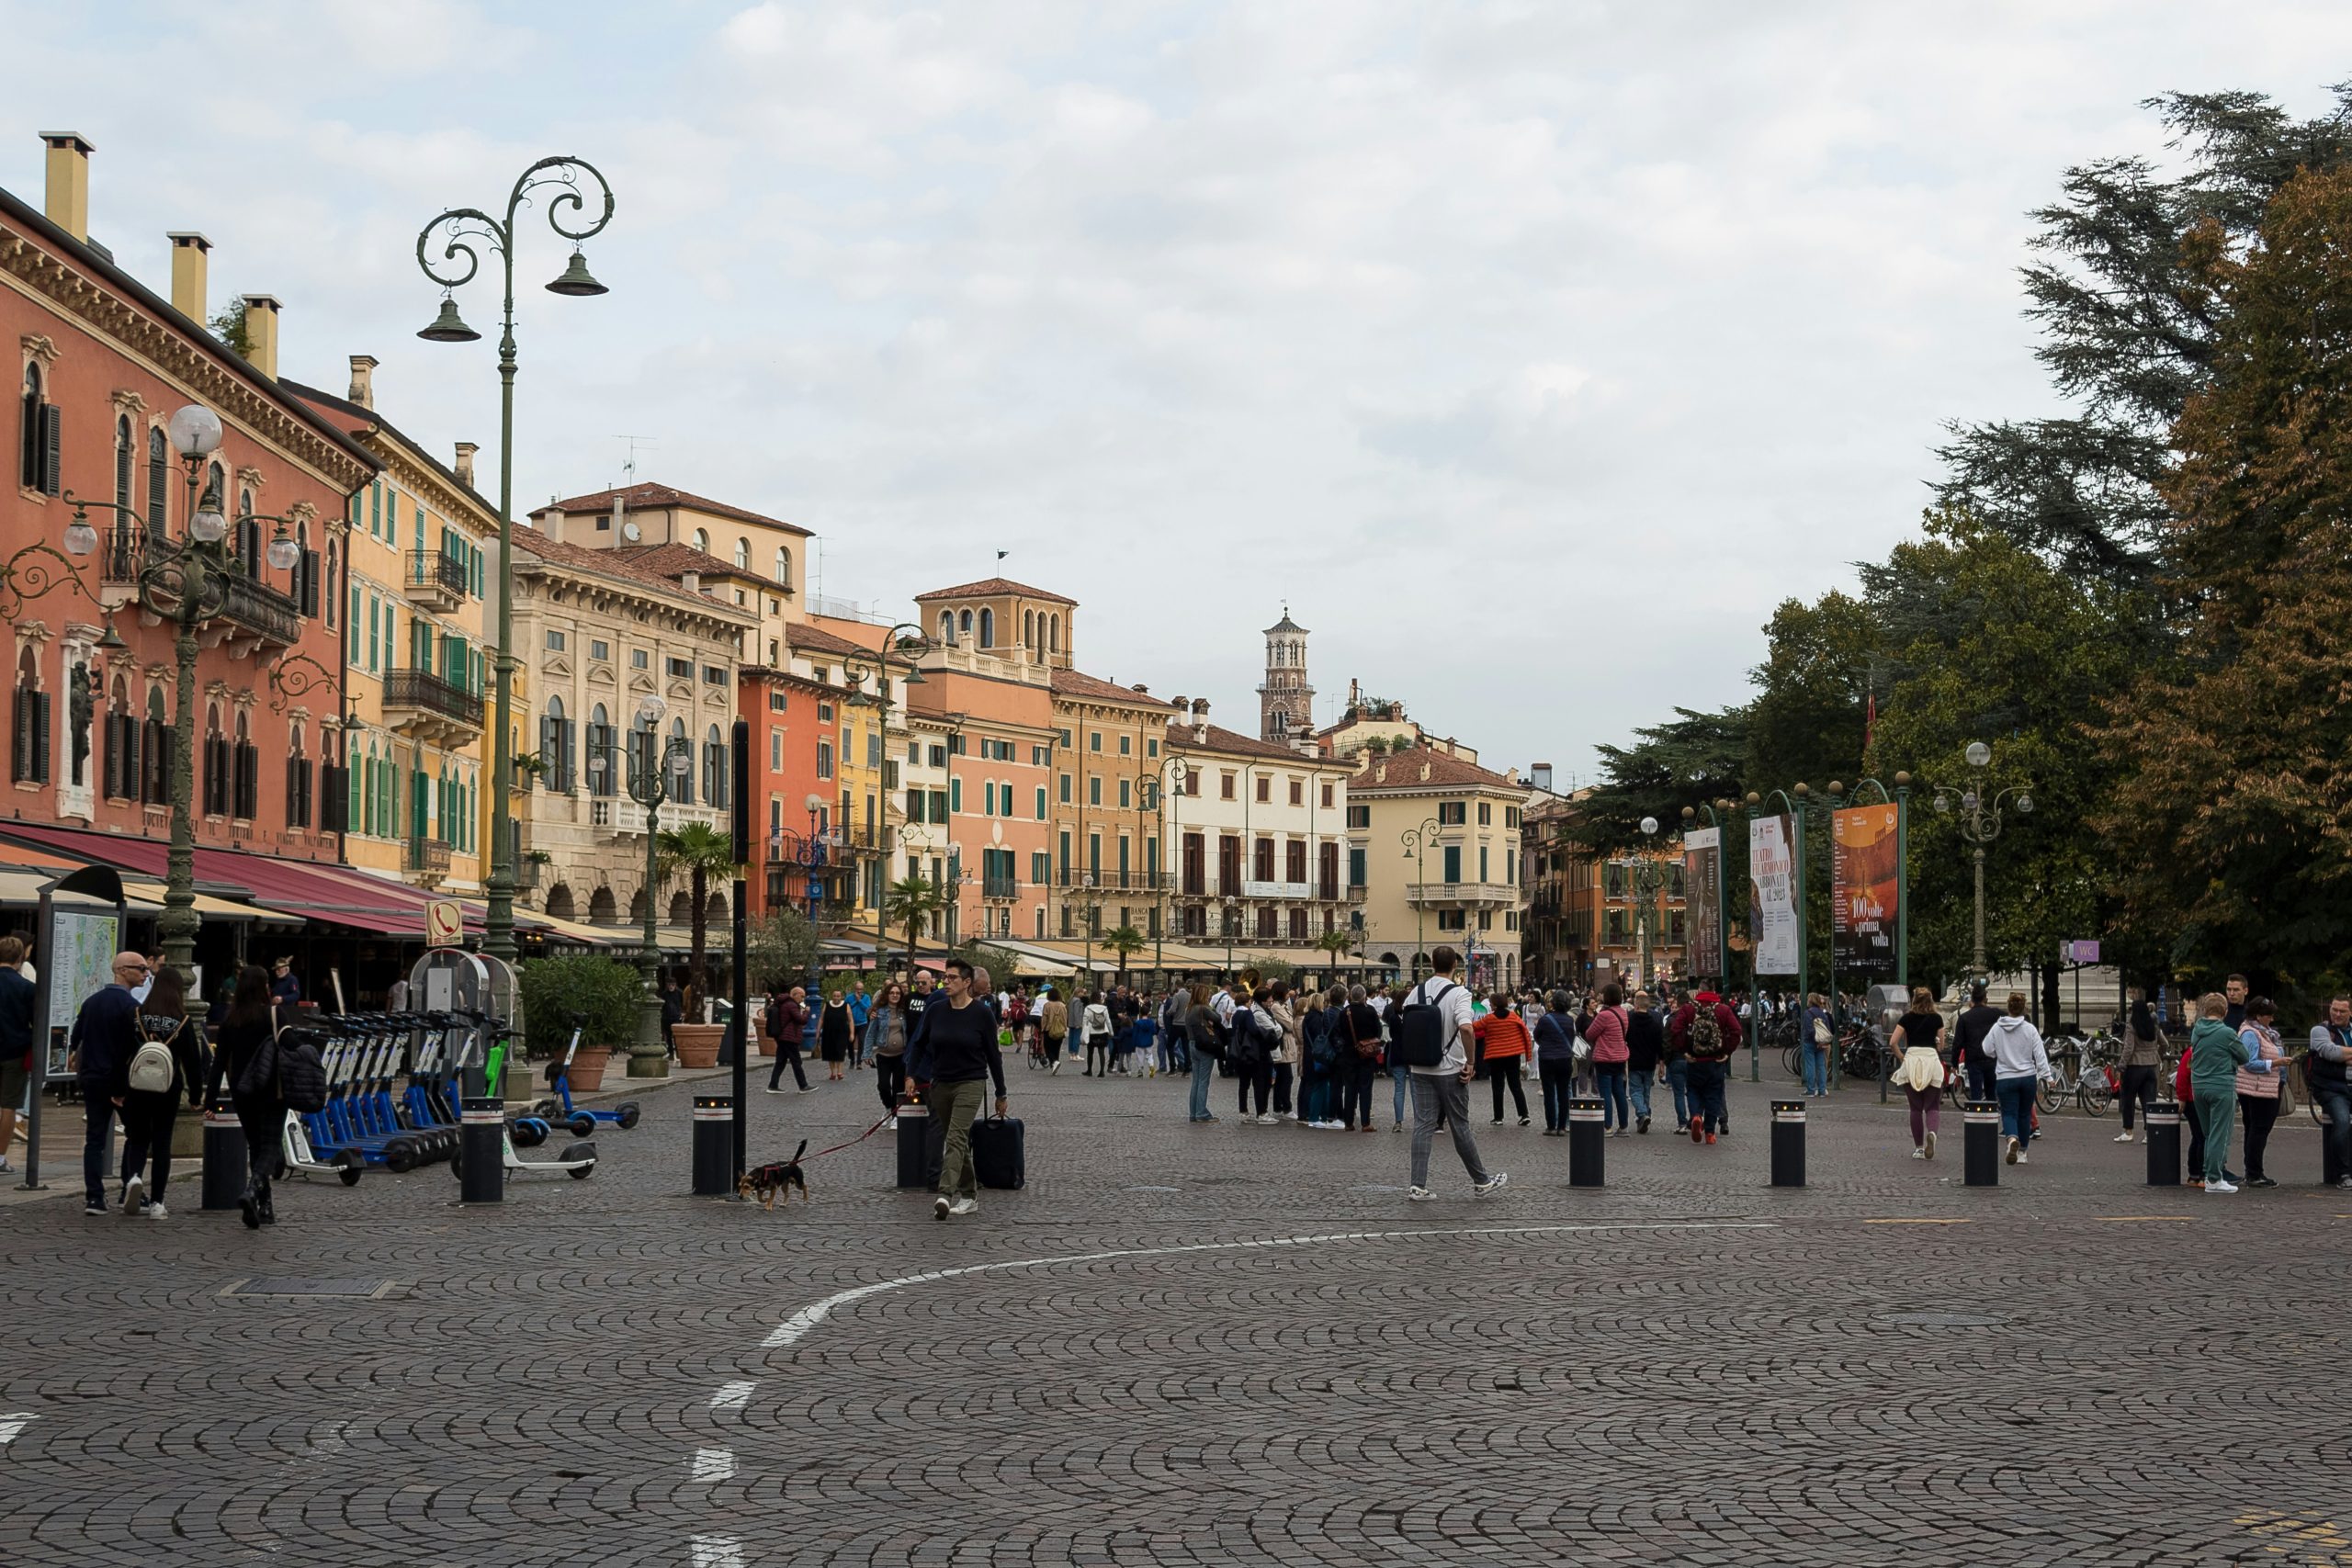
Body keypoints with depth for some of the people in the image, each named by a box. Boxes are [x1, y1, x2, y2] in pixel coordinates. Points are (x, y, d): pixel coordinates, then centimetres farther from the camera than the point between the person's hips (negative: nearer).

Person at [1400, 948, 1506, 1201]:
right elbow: (1465, 1028, -26)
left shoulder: (1416, 992, 4)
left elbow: (1403, 1026, 10)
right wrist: (1470, 1062, -16)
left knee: (1423, 1126, 4)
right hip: (1450, 1071, -4)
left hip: (1420, 1070, 4)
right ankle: (1482, 1182, 19)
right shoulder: (1458, 993, -12)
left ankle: (1417, 1186, -2)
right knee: (1460, 1127, 6)